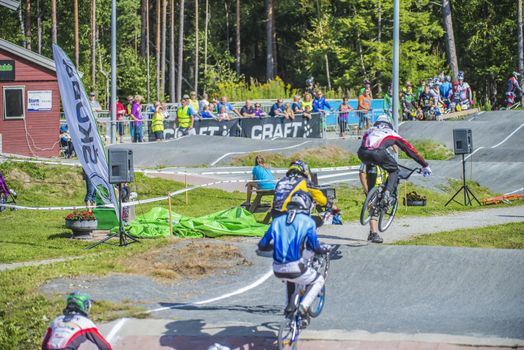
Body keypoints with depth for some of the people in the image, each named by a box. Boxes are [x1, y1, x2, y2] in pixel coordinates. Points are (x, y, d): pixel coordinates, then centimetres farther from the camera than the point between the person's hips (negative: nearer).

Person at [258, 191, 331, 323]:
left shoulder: (277, 221, 10)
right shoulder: (308, 221, -1)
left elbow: (262, 245, 11)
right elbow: (315, 247, -4)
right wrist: (325, 248, 18)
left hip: (277, 271, 5)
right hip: (296, 270, -5)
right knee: (318, 280, 24)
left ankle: (289, 306, 28)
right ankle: (303, 308, 3)